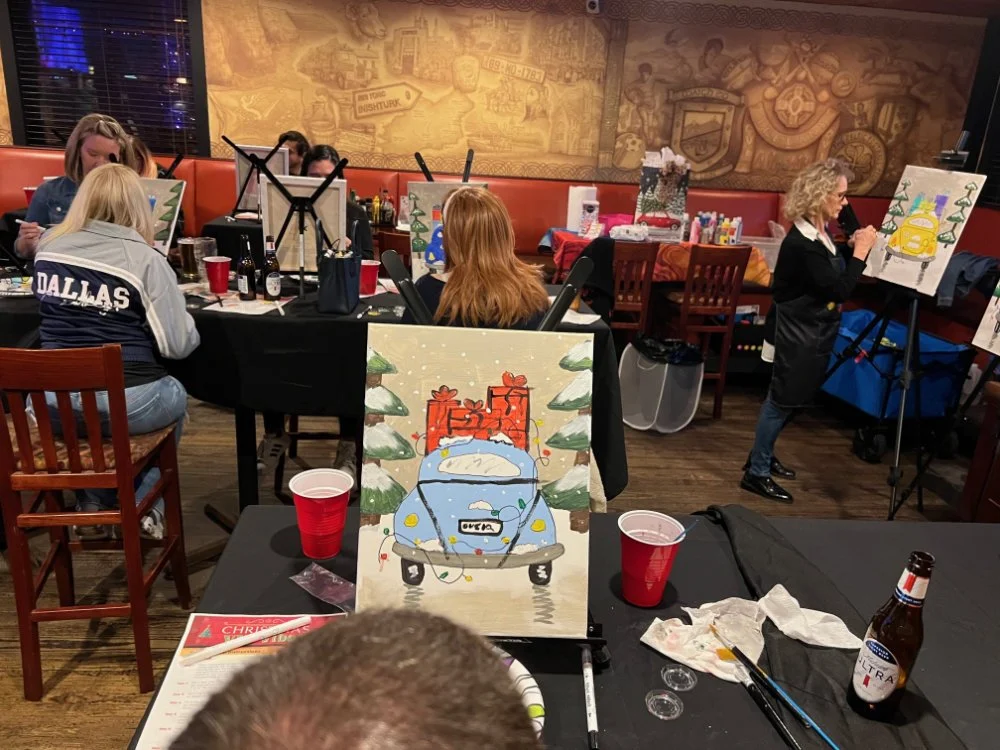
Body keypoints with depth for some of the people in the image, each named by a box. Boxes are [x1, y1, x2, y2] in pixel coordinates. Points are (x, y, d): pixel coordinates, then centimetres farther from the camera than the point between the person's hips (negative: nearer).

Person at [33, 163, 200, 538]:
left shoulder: (48, 246, 3)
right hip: (124, 401, -4)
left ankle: (94, 505, 31)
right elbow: (179, 345, -12)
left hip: (52, 402, 4)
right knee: (175, 397, 28)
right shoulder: (144, 258, -12)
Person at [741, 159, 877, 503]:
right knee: (782, 400, -2)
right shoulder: (801, 243, -25)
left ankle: (762, 456, 32)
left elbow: (834, 271, 16)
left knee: (787, 400, 18)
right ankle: (757, 473, 9)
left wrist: (851, 247, 1)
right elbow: (839, 290, -25)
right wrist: (861, 251, -18)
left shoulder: (819, 233, 5)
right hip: (799, 333, -10)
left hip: (814, 331, 10)